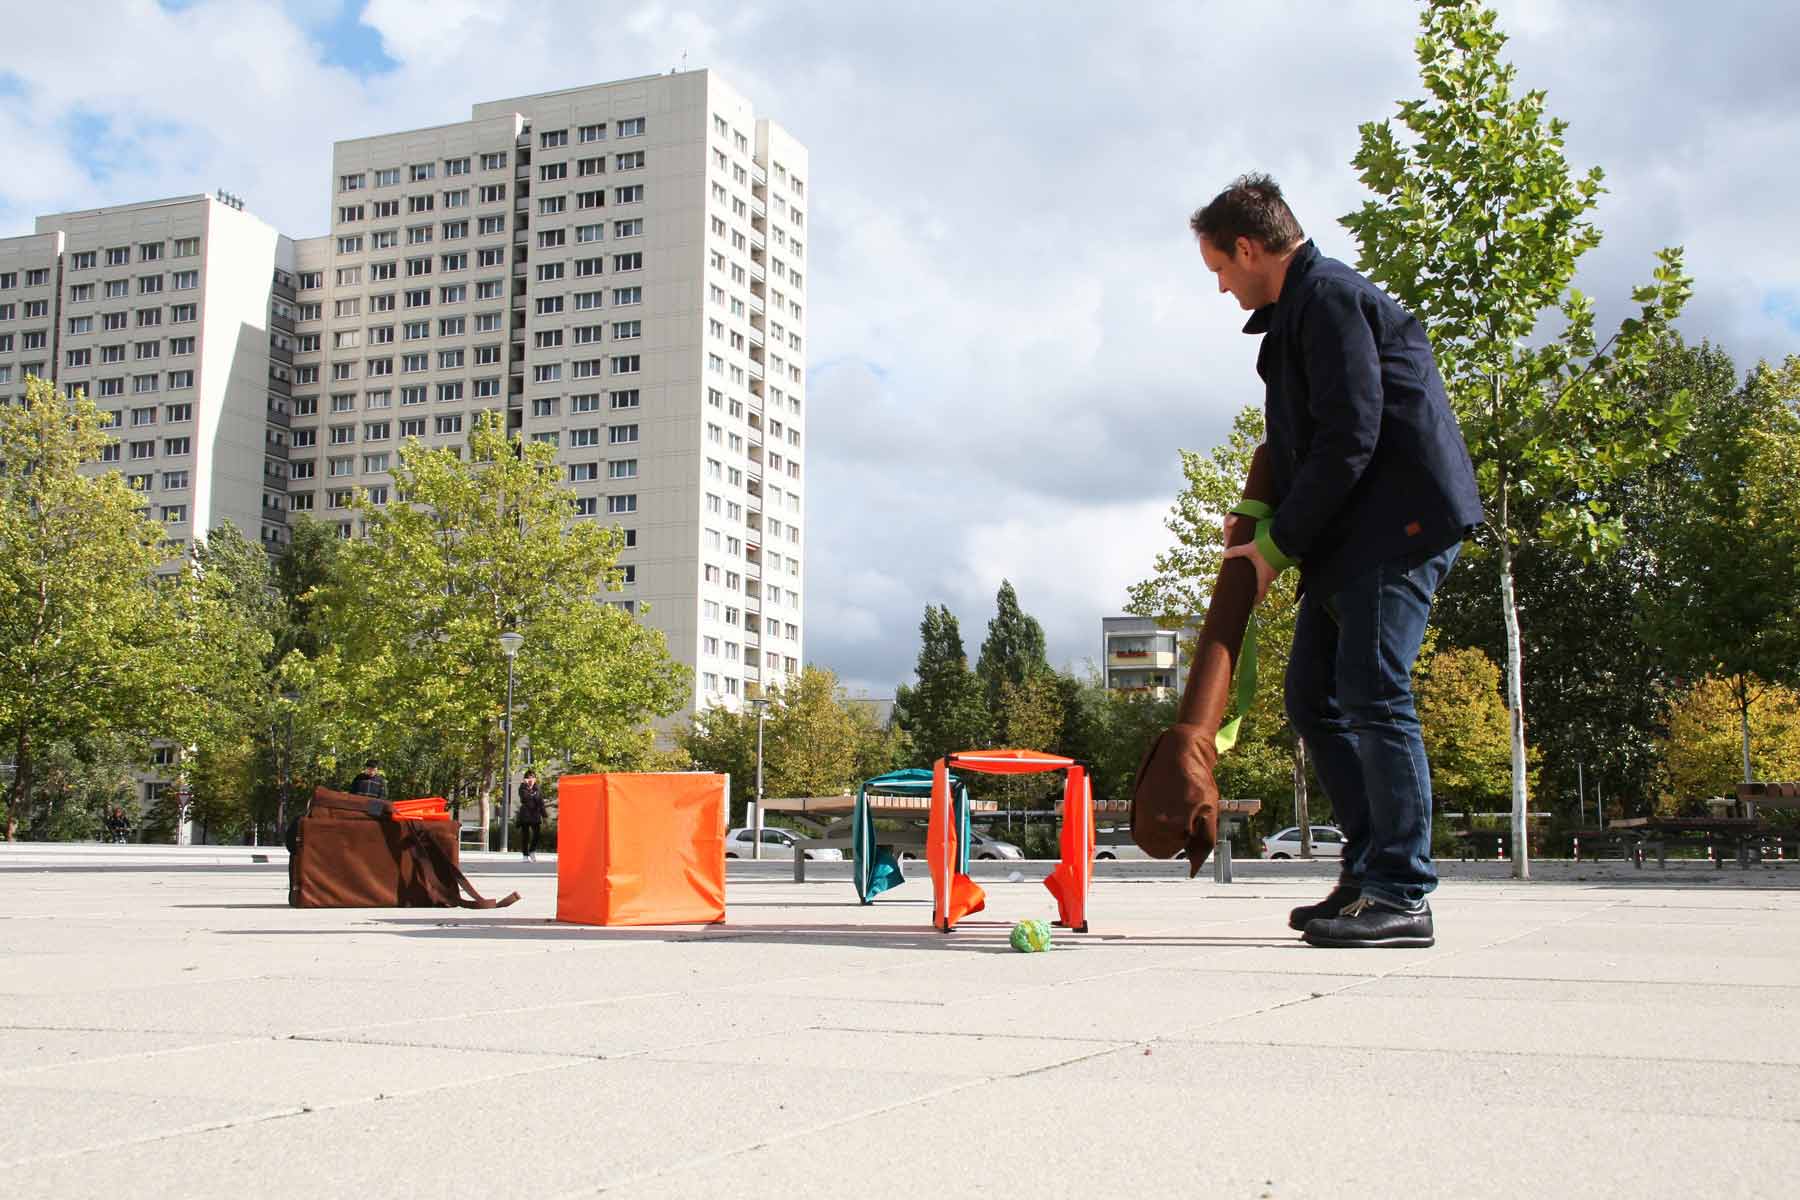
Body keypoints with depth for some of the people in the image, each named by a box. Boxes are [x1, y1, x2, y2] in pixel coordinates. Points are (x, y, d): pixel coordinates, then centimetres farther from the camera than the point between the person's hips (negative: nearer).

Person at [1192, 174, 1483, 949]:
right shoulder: (1298, 309, 21)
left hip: (1401, 520, -11)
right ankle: (1369, 867, 13)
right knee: (1312, 696, 9)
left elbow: (1348, 440, -18)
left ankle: (1400, 895, -11)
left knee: (1372, 692, -14)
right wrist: (1261, 520, 11)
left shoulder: (1328, 297, -11)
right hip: (1349, 535, 11)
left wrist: (1278, 544, -13)